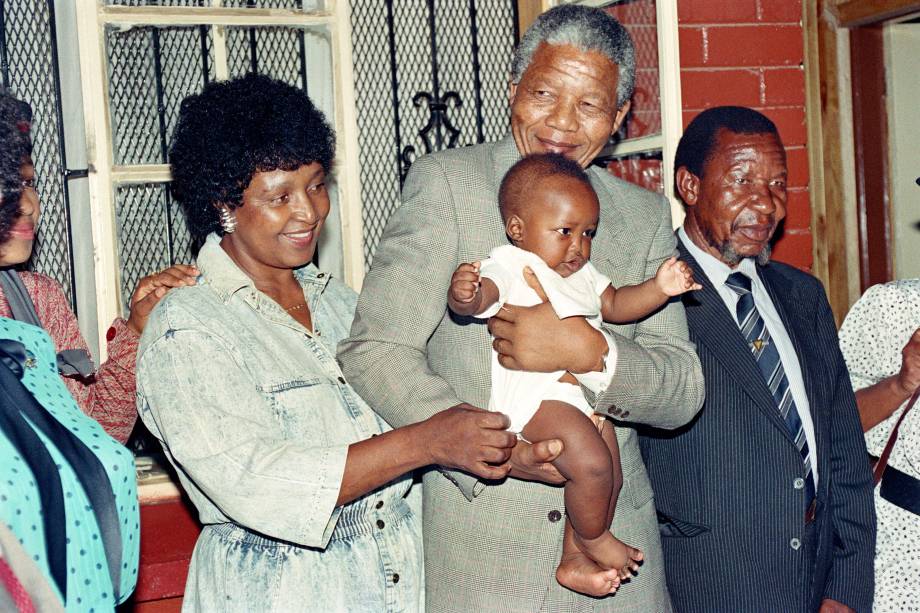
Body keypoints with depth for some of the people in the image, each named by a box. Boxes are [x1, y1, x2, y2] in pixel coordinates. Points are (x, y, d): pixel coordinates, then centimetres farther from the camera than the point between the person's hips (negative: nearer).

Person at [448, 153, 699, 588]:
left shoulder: (581, 274, 22)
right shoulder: (508, 267, -6)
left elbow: (615, 305, 26)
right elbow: (479, 297, -22)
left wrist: (659, 288, 8)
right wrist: (463, 294, -47)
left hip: (587, 391, 10)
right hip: (535, 394, -9)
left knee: (610, 477, 11)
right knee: (591, 463, -26)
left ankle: (574, 559, 25)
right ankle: (593, 539, 1)